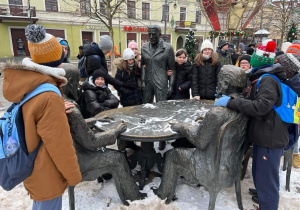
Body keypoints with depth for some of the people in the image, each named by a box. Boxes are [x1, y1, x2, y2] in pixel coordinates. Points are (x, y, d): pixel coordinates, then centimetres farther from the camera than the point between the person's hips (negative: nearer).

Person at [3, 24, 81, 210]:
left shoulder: (24, 87, -5)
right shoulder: (49, 97, -32)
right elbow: (59, 144, -26)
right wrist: (74, 175, -11)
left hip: (33, 169, 8)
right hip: (46, 175, -8)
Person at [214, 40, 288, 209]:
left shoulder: (268, 80, -18)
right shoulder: (263, 79, 15)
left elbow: (260, 106, -30)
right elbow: (252, 100, 15)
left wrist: (231, 102, -26)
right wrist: (231, 100, 2)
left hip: (270, 139, -10)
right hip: (264, 136, 10)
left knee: (266, 180, 0)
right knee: (260, 176, 22)